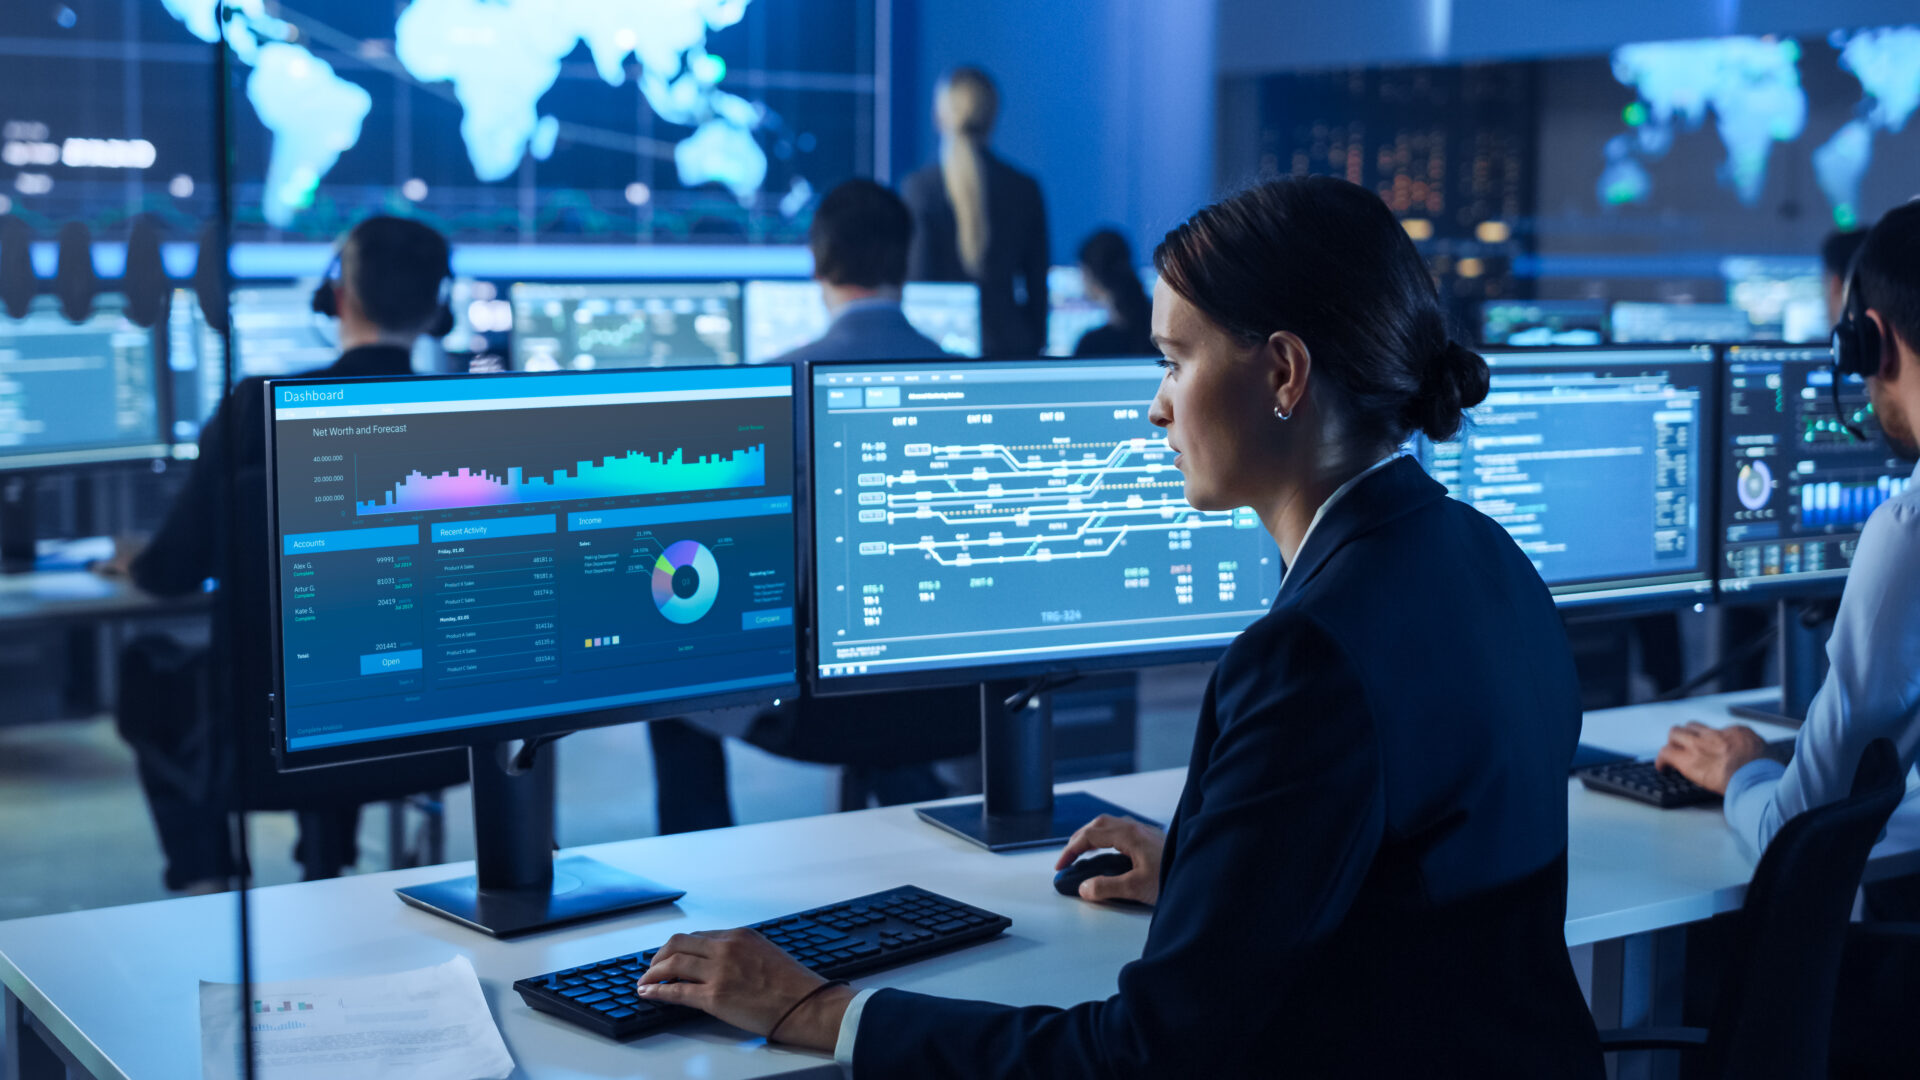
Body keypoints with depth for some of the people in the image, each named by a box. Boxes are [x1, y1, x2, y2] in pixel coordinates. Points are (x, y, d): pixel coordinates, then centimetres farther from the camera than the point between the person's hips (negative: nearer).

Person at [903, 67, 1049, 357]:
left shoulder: (918, 188, -6)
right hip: (1009, 342, 2)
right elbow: (1037, 282, 7)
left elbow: (915, 281, -6)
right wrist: (1035, 347, 17)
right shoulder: (1024, 189, 2)